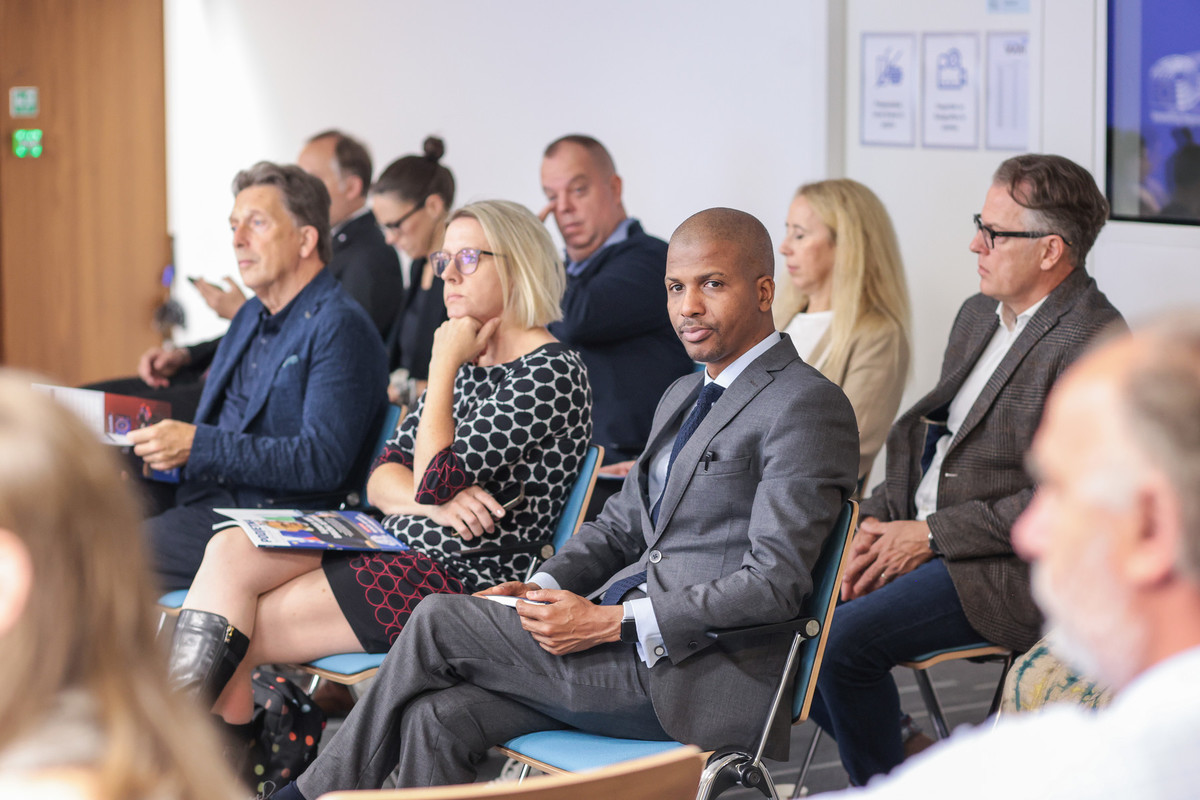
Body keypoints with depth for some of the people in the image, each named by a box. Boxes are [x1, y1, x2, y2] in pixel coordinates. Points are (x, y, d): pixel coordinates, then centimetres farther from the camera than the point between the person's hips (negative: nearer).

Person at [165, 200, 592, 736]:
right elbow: (382, 476, 12)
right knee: (230, 551, -15)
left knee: (238, 634, -14)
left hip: (461, 577, -8)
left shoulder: (550, 372, -10)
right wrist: (432, 503, -12)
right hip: (392, 544, 8)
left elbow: (435, 483, -17)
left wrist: (443, 366, -8)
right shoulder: (468, 363, 18)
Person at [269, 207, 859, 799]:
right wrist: (542, 589, 4)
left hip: (698, 675, -8)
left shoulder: (809, 406, -10)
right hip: (633, 649, 8)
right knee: (439, 716, -14)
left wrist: (609, 623, -19)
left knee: (439, 621, -10)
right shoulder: (683, 396, 22)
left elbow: (774, 585, -17)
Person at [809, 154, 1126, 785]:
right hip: (919, 536, 9)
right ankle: (885, 752, 11)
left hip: (1006, 568, -9)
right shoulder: (979, 314, 14)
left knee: (841, 640, -24)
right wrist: (878, 518, 0)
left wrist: (932, 536, -17)